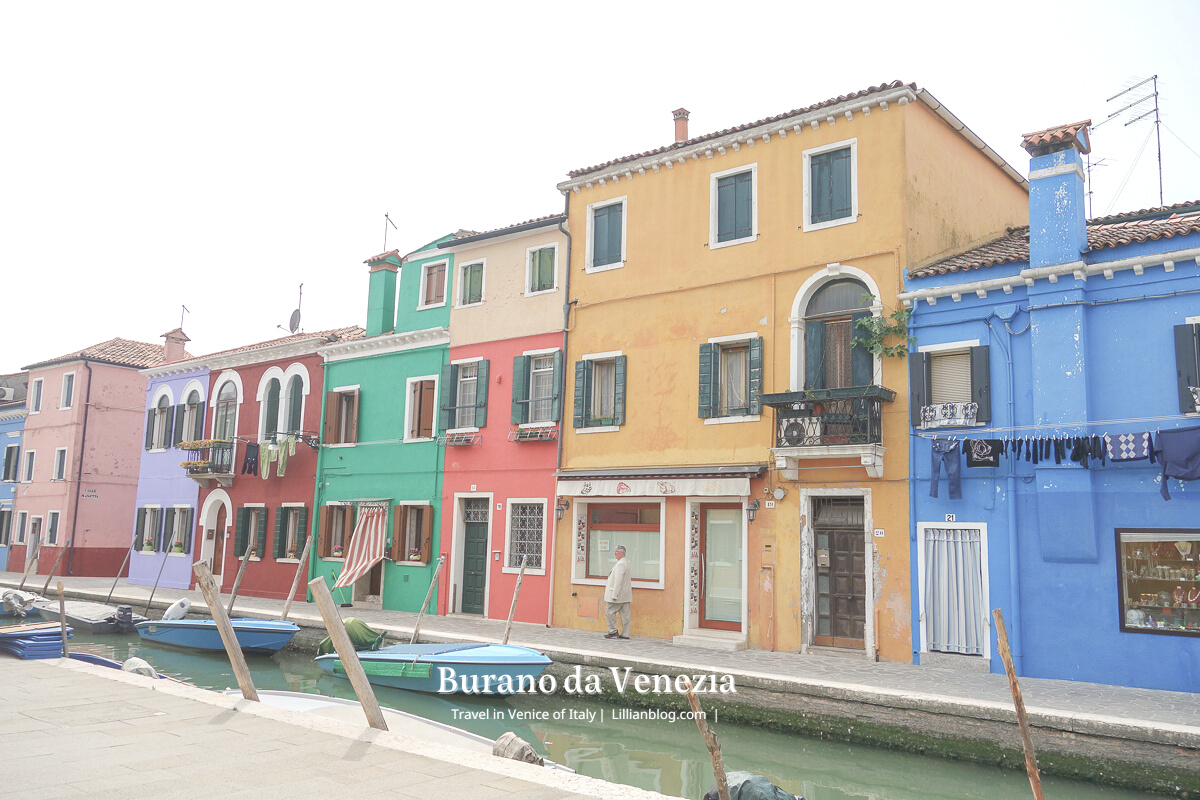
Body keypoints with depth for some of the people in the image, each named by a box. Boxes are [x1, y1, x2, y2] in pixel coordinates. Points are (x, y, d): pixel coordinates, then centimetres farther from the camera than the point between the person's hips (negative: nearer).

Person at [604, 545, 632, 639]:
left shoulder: (620, 564, -17)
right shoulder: (626, 563, 15)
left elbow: (618, 581, -21)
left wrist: (614, 595, -21)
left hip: (619, 594, -10)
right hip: (625, 595, 10)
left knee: (609, 611, -1)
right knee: (624, 614, 8)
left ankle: (613, 631, 1)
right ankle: (625, 634, 9)